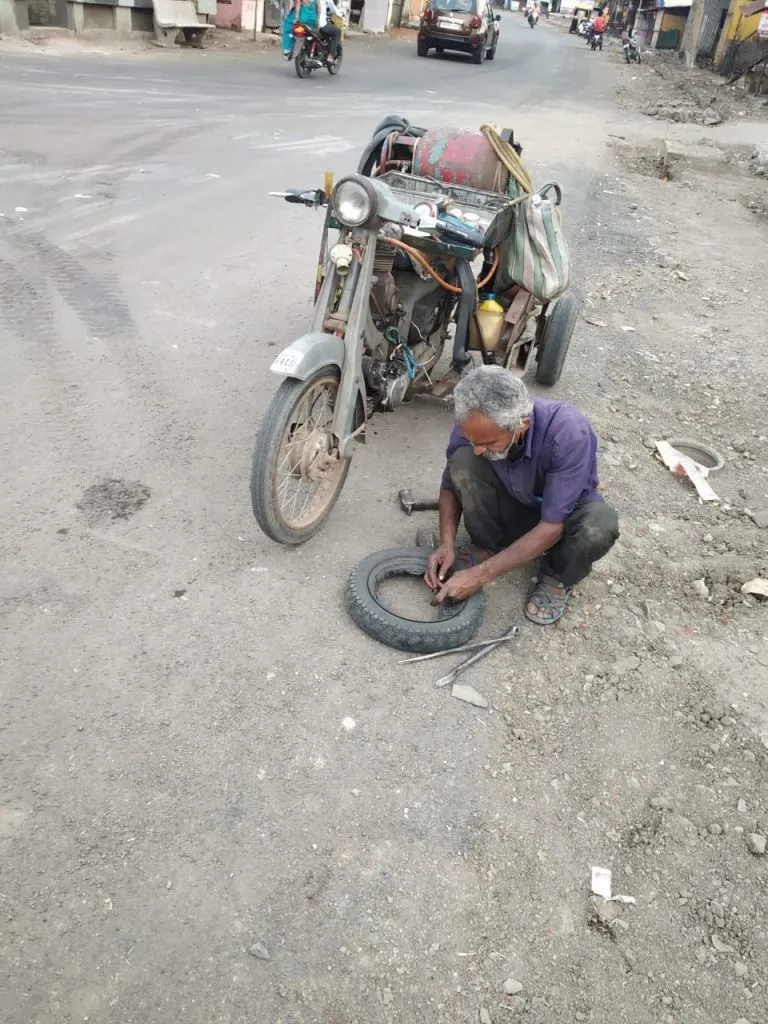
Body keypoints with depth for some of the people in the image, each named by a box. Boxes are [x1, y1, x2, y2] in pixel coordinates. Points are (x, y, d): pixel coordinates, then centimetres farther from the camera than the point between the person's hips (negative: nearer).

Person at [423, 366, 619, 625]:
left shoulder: (569, 432, -37)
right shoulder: (473, 425, -25)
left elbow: (551, 527, -32)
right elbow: (451, 484, -5)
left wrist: (482, 574, -32)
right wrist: (446, 543, -22)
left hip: (561, 514, -2)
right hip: (512, 507, 2)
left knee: (599, 523, -37)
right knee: (463, 461, -27)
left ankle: (558, 578, -5)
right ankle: (486, 549, -3)